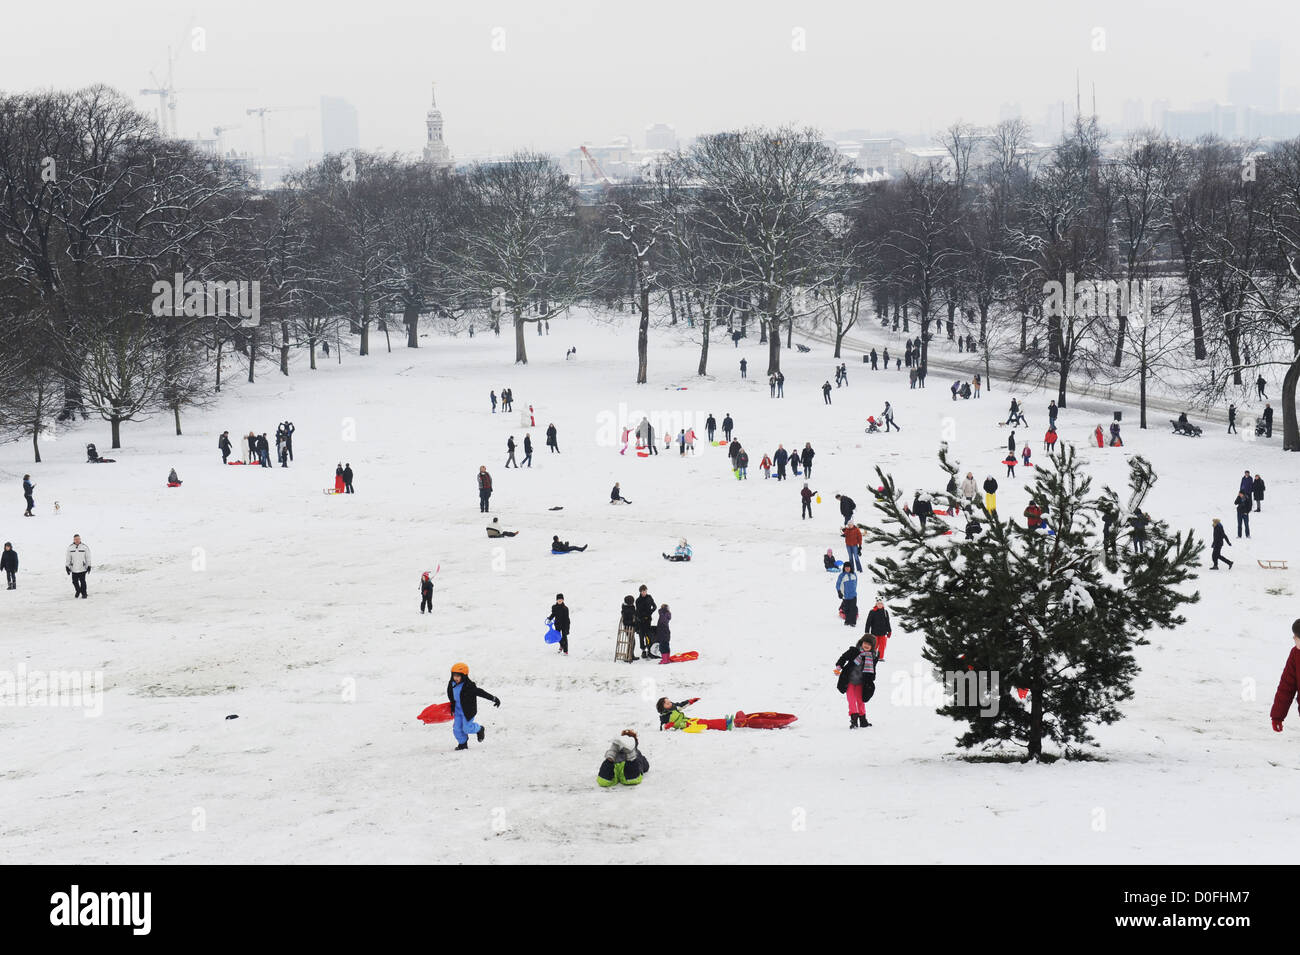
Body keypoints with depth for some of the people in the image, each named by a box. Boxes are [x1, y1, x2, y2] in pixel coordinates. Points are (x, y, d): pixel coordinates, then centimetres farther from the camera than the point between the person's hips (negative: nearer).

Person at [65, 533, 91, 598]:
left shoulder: (84, 547, -4)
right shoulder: (70, 547, 2)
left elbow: (88, 557, 1)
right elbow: (68, 558, 8)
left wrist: (89, 566, -1)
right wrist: (67, 566, 6)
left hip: (82, 568, -2)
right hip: (74, 569, 2)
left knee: (82, 581, -3)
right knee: (75, 581, 8)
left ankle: (84, 594, 12)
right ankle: (78, 591, 34)